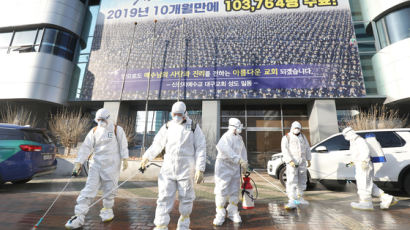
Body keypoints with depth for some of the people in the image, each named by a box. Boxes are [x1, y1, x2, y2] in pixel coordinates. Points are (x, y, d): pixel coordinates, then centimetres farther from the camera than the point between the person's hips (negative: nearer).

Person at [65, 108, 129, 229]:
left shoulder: (117, 130, -1)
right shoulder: (94, 131, 9)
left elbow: (123, 145, -4)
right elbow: (86, 147, 5)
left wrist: (125, 159, -12)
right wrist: (78, 162, -3)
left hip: (112, 165, -3)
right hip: (97, 163, 3)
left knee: (109, 189, 6)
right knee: (89, 188, -3)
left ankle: (107, 210, 29)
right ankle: (79, 216, 5)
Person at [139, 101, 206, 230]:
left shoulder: (194, 127, -1)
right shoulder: (167, 126, 6)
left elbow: (201, 149, -4)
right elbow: (157, 144, 7)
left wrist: (200, 169, -10)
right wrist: (146, 157, -6)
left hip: (186, 169, -1)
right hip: (168, 168, 2)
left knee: (186, 198, 10)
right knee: (164, 197, 1)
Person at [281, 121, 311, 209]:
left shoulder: (303, 136, 15)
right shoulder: (286, 137, -2)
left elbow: (307, 148, 17)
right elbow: (285, 150, -11)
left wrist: (308, 160, 11)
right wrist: (290, 161, -20)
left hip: (302, 162, 6)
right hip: (292, 163, -6)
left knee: (302, 181, 14)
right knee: (291, 182, -12)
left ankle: (299, 198, 29)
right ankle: (292, 201, -13)